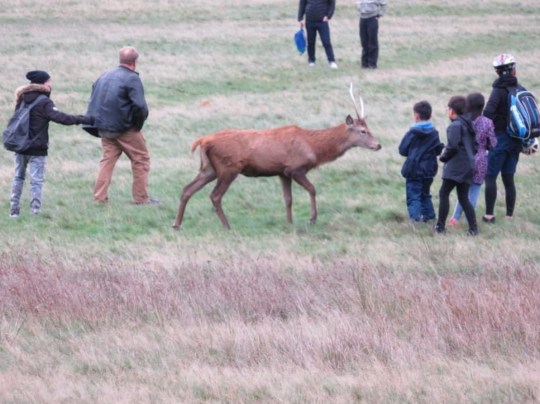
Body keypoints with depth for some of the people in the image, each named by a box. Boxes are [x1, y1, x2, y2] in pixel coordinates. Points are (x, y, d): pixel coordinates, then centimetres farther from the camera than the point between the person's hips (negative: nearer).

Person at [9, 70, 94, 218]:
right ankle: (35, 211, -7)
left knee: (18, 178, 14)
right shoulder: (44, 102, -15)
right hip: (37, 149, -6)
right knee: (37, 180, -3)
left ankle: (14, 210, 15)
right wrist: (83, 120, -24)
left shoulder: (23, 98, 7)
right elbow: (60, 117, -25)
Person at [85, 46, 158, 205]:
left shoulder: (105, 76, 10)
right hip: (126, 130, -6)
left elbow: (93, 102, 14)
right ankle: (141, 197, 9)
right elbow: (140, 106, -23)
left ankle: (100, 197, 5)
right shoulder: (132, 79, -13)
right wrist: (138, 124, -7)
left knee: (107, 159, 12)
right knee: (141, 159, 7)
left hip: (105, 129, 6)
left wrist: (98, 126, 15)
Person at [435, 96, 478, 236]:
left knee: (444, 193, -3)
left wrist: (443, 157, -5)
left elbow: (452, 146, -21)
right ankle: (473, 228, 7)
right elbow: (474, 146, 21)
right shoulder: (468, 125, 16)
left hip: (456, 166, -9)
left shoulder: (455, 125, -12)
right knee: (463, 197, 12)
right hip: (468, 166, 9)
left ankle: (440, 225, -5)